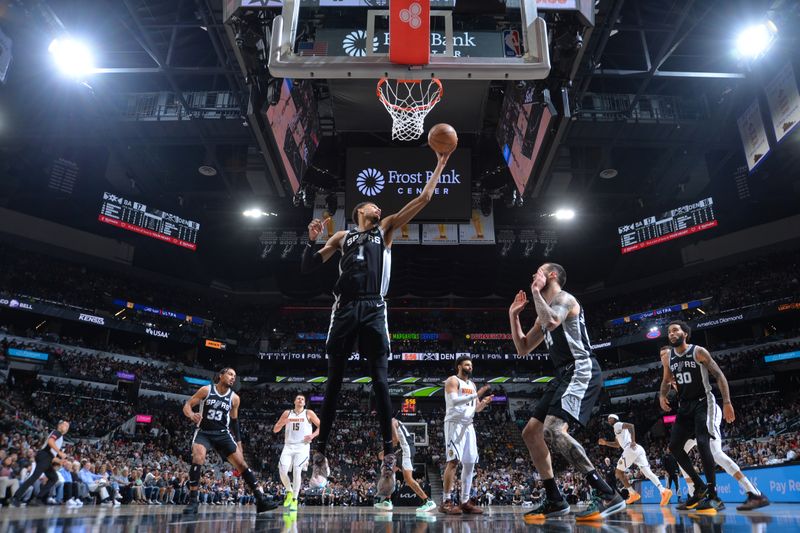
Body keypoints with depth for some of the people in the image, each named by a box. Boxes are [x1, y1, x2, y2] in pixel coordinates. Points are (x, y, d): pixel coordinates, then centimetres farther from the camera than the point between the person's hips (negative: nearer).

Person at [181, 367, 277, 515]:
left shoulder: (234, 398, 2)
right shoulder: (206, 390, -5)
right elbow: (187, 405, -4)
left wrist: (238, 442, 11)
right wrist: (192, 415, -28)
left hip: (223, 433, 2)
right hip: (203, 432, -2)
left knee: (241, 463, -6)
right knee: (198, 459, -29)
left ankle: (260, 499, -2)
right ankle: (193, 501, -15)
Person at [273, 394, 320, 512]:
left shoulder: (308, 413, 4)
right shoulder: (287, 413, 10)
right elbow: (275, 430, 8)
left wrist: (313, 435, -12)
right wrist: (284, 422, -11)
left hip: (302, 446, -2)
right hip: (288, 446, 2)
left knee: (297, 470, -17)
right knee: (282, 471, -12)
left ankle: (295, 499, -3)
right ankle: (289, 492, 15)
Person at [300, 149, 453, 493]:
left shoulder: (386, 229, 20)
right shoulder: (342, 237, 20)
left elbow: (424, 198, 17)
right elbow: (307, 268, 18)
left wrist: (439, 165, 15)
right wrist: (311, 240, 2)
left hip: (374, 310, 0)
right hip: (345, 309, 1)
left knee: (380, 381, -5)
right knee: (334, 382, 2)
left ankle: (388, 455, -1)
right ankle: (320, 454, 9)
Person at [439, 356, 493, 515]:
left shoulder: (472, 384, 20)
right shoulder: (452, 380, -4)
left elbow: (476, 408, 21)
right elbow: (454, 400, -21)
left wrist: (484, 403, -1)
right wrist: (476, 395, -23)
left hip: (468, 425, 8)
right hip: (455, 423, -8)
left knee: (470, 463, 5)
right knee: (454, 461, -15)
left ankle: (465, 501, 11)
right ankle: (446, 501, -11)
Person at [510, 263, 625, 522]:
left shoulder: (564, 298, -4)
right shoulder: (546, 310, 24)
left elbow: (552, 322, -28)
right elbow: (523, 348, 26)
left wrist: (536, 292, -13)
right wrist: (513, 315, 20)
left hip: (581, 371, -10)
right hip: (565, 375, 10)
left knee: (552, 431, -27)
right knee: (530, 433, 8)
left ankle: (608, 496, -23)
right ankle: (555, 500, 14)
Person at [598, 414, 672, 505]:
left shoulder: (617, 424, 6)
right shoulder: (618, 428, 34)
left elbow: (630, 425, -14)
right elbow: (617, 445, 44)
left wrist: (633, 441, -21)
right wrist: (606, 443, 35)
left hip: (631, 449, -9)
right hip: (638, 449, 9)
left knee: (619, 472, 5)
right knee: (648, 472, -5)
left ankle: (633, 494, 1)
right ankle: (664, 491, -26)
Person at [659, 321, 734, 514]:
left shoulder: (698, 352, -11)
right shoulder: (667, 357, 5)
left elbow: (719, 376, -11)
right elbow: (666, 380, 18)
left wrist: (727, 402, -19)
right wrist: (662, 395, -2)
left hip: (703, 403, -7)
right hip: (685, 406, 7)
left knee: (702, 443, -23)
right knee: (674, 446, 2)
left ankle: (713, 496, -18)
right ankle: (700, 486, 16)